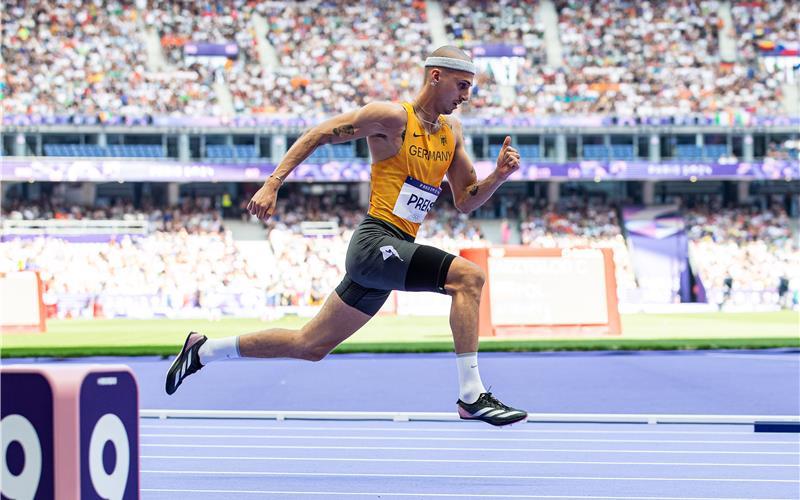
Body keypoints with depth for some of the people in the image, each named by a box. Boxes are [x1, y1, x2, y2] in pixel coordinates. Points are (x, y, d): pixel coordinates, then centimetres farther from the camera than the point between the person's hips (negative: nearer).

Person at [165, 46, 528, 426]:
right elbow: (317, 135, -5)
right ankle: (472, 396, -23)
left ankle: (203, 350, 26)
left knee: (310, 345, 11)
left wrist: (499, 175, 0)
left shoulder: (451, 131, 15)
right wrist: (273, 184, -12)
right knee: (468, 276, -24)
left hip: (394, 254, 8)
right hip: (375, 241, -8)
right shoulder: (392, 117, -8)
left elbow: (465, 201, 19)